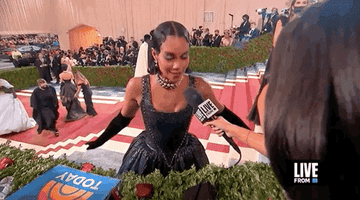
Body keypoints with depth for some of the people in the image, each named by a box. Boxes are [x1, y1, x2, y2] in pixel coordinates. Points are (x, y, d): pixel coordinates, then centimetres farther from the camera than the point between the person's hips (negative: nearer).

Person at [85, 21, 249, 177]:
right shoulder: (137, 86, -21)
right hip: (146, 159, 0)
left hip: (186, 159, 1)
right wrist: (99, 141, 8)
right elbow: (123, 118, -1)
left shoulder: (198, 86, -20)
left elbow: (221, 112, -1)